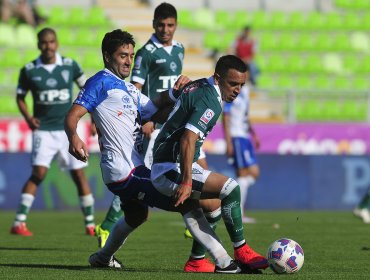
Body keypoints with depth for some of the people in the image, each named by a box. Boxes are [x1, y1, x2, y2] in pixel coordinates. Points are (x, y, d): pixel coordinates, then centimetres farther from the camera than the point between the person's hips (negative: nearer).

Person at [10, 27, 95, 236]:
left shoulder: (70, 65, 0)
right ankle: (19, 223, -14)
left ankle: (90, 223, 13)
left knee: (79, 174, 3)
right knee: (38, 173, -15)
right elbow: (20, 97, 10)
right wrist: (28, 117, -7)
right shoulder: (29, 70, -2)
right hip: (43, 130, -2)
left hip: (68, 129, 2)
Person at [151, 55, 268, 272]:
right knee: (230, 188, -18)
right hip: (171, 171, -11)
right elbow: (188, 140, -29)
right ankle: (241, 252, -10)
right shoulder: (211, 102, -18)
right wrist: (186, 182, -34)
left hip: (164, 164, 11)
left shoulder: (197, 86, 11)